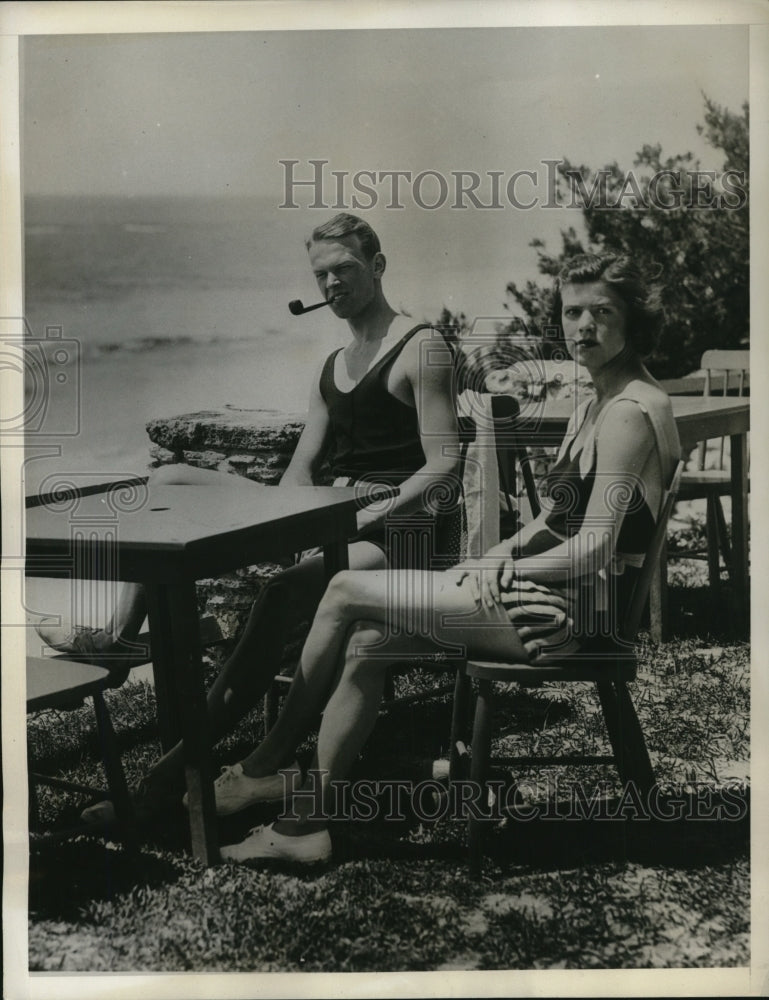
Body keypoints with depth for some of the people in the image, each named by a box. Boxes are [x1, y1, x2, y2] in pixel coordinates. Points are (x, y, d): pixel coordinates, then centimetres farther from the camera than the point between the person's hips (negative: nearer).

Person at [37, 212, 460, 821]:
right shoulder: (332, 367, 22)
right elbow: (299, 472, 16)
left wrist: (370, 515, -20)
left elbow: (443, 466, -11)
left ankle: (177, 772, -33)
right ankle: (120, 633, -8)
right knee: (170, 480, 1)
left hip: (392, 529, -8)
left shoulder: (422, 348, -2)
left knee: (281, 595, -38)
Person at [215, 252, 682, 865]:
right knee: (366, 644, -2)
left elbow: (593, 548, -21)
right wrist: (493, 558, 3)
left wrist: (502, 573, -9)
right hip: (549, 591, 9)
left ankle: (272, 759, 12)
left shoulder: (630, 411, -15)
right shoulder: (596, 405, 16)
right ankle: (307, 822, 4)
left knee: (346, 591, -5)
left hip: (574, 606, -9)